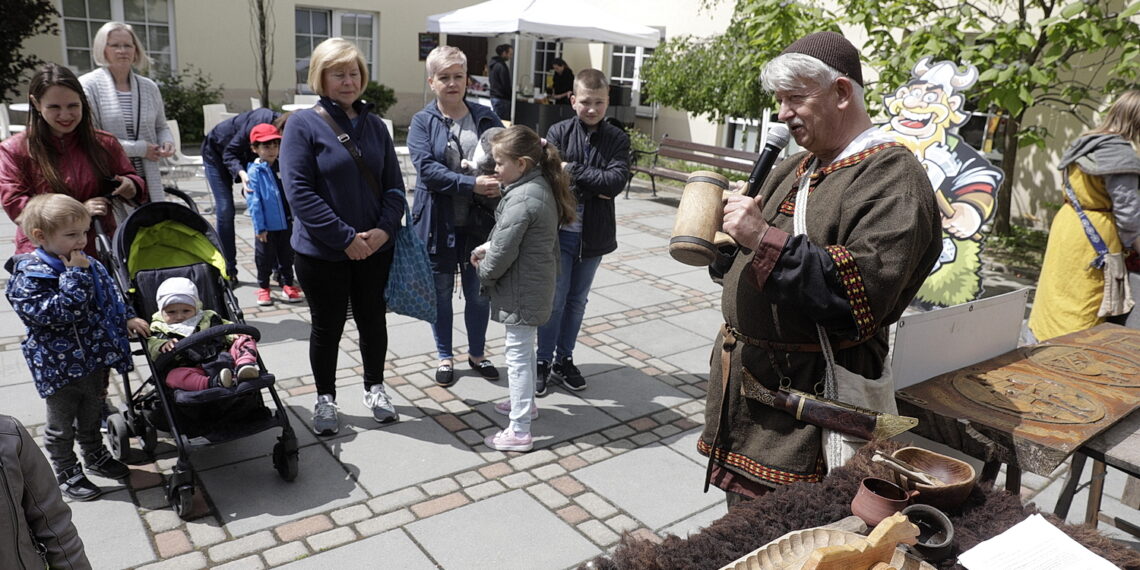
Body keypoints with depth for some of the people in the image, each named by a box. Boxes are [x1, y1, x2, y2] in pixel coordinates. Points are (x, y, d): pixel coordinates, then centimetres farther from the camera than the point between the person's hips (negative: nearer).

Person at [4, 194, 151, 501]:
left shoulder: (89, 265, 0)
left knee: (91, 414, 26)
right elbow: (61, 311, -34)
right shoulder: (29, 277, -23)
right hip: (60, 368, -6)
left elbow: (110, 294, 15)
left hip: (96, 359, 7)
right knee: (62, 426, 14)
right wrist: (76, 276, -32)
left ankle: (96, 456, 46)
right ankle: (67, 473, 31)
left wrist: (128, 318, 4)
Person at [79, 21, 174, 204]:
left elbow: (161, 127, 24)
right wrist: (140, 149, -12)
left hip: (147, 182, 5)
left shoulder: (149, 87, 12)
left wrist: (167, 142, 0)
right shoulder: (88, 86, -3)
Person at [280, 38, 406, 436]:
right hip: (322, 251, -4)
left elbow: (394, 185, 5)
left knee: (373, 320, 15)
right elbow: (299, 192, -16)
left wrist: (384, 229, -12)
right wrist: (346, 238, -19)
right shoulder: (303, 124, -9)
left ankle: (374, 388, 36)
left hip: (374, 249, 4)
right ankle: (325, 398, 31)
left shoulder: (374, 125, 5)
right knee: (327, 326, 10)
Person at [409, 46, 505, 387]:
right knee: (441, 291, 11)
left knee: (479, 292, 12)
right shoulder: (422, 122, -3)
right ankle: (445, 356, 30)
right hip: (438, 222, -2)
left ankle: (477, 353, 34)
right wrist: (473, 185, -26)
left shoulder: (485, 118, 4)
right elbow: (427, 169, -17)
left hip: (479, 221, 2)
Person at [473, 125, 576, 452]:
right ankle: (525, 403, 44)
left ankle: (519, 432, 7)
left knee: (518, 355, -2)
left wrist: (484, 272, -4)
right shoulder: (542, 186, 6)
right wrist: (487, 247, 5)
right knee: (525, 349, 25)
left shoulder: (522, 198, -25)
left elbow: (504, 251, -22)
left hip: (521, 291, -10)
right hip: (537, 284, 10)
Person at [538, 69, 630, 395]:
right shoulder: (558, 132, -5)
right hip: (559, 230, -2)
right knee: (555, 300, 5)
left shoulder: (617, 139, -2)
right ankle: (543, 361, 21)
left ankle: (564, 359, 30)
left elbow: (617, 181, -17)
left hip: (594, 233, 2)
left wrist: (573, 170, -19)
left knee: (577, 300, 15)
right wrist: (595, 187, -18)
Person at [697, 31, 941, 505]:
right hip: (742, 378, 8)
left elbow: (865, 292, -25)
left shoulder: (892, 178, -12)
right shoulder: (796, 168, 14)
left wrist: (763, 239, -26)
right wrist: (726, 240, 2)